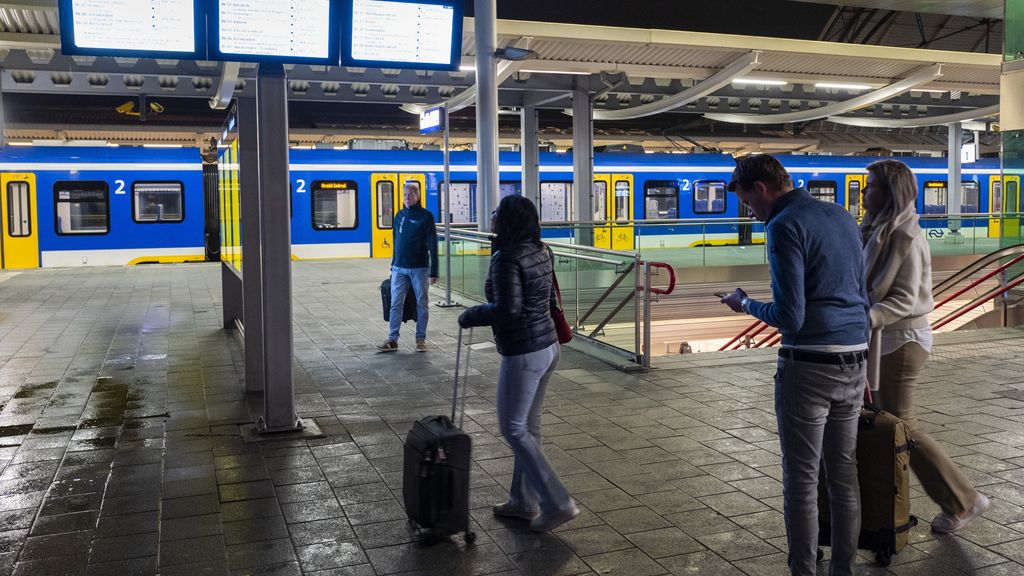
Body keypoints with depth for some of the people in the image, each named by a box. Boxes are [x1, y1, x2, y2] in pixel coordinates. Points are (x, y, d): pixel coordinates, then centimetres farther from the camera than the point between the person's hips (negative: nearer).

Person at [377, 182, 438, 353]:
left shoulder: (426, 216, -5)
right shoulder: (400, 215, 10)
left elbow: (433, 245, -7)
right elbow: (396, 241, 16)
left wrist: (433, 272, -12)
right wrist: (393, 265, 12)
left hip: (419, 268, -4)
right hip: (399, 268, 4)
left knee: (422, 304, 6)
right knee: (395, 304, 2)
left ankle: (421, 339, 16)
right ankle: (392, 340, 6)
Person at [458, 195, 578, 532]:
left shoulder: (507, 258, -19)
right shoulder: (539, 251, 8)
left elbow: (507, 309, -27)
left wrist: (471, 316, -12)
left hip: (522, 353, -9)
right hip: (548, 346, 9)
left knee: (513, 428, 2)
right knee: (528, 425, 17)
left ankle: (558, 504, 3)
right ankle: (524, 501, 28)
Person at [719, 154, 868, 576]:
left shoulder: (785, 226, -12)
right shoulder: (843, 218, 13)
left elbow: (791, 317, -18)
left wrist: (746, 305, 1)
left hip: (808, 367, -8)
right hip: (854, 363, 8)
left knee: (801, 481, 3)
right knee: (844, 474, 15)